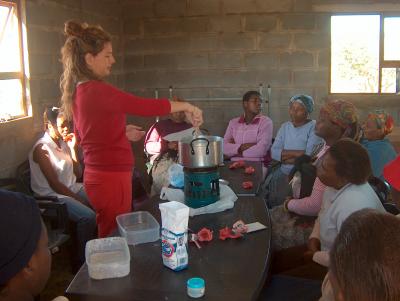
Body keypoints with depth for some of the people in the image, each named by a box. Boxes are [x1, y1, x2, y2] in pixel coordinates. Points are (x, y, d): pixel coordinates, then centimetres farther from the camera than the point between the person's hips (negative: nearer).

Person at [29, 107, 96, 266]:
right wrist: (78, 199, -15)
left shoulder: (64, 142, 8)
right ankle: (82, 261, -11)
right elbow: (54, 184, -17)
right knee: (88, 216, -27)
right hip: (52, 196, -8)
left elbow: (78, 173, 5)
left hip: (71, 188, 8)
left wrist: (73, 148, -4)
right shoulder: (42, 148, -14)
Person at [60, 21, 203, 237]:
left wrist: (122, 133, 20)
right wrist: (186, 106, -12)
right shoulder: (96, 90, -20)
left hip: (96, 176, 9)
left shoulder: (78, 91, 9)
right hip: (112, 178, -9)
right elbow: (146, 107, -25)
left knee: (108, 237, 19)